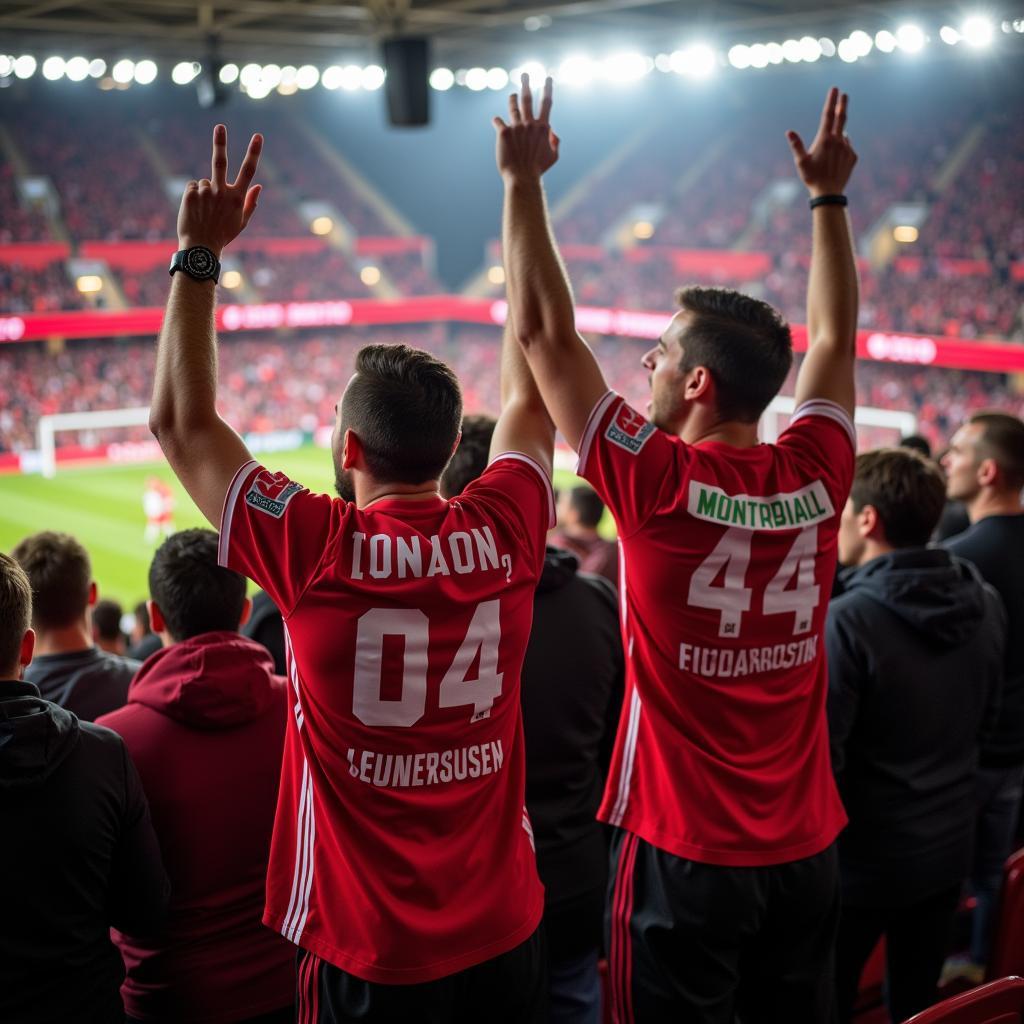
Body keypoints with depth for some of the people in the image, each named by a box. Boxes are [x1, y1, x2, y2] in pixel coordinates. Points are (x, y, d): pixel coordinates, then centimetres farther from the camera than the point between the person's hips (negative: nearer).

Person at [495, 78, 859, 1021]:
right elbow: (835, 340, 12)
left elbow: (545, 332, -12)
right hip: (807, 847, 5)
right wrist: (830, 196, 20)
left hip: (684, 854, -5)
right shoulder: (817, 477, -5)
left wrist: (523, 181, -5)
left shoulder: (657, 483, -18)